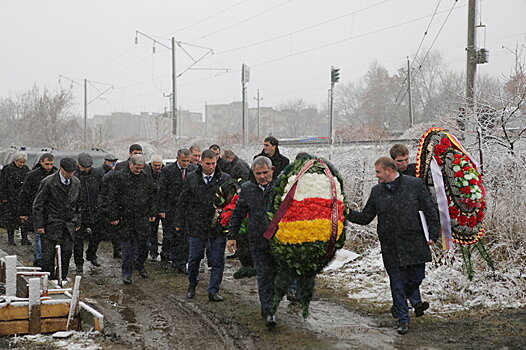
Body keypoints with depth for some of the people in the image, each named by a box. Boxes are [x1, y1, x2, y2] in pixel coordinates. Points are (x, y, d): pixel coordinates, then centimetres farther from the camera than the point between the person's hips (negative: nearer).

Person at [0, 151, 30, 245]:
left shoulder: (26, 169, 10)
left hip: (23, 198, 4)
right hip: (10, 199, -3)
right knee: (10, 218, 1)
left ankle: (24, 238, 3)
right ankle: (10, 239, 10)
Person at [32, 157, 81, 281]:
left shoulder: (76, 183, 4)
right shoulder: (48, 183, -13)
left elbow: (78, 204, 15)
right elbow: (37, 205, -8)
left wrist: (78, 222, 12)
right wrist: (39, 225, -10)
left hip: (69, 224, 4)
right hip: (51, 224, -4)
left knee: (67, 252, 3)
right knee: (48, 253, -3)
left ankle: (62, 279, 16)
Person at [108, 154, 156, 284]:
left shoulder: (146, 177, 8)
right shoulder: (119, 177, -4)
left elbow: (151, 197, 16)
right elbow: (112, 198, -4)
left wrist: (152, 213, 11)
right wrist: (114, 217, -7)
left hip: (142, 217, 3)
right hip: (125, 217, -3)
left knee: (143, 243, 4)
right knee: (127, 244, 2)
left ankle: (139, 265, 27)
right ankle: (127, 272, 11)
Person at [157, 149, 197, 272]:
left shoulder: (194, 170, 1)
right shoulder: (167, 170, -7)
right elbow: (161, 191, -5)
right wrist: (161, 209, -9)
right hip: (170, 209, -2)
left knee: (184, 236, 1)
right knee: (169, 235, 7)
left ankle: (181, 264, 8)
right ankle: (165, 257, 30)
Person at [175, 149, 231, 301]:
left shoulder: (225, 179, -1)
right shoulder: (191, 178, 3)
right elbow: (182, 202, 8)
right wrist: (179, 222, 4)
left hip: (218, 227, -1)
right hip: (196, 226, 1)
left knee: (218, 261, 2)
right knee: (194, 258, 12)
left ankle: (213, 291, 12)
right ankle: (192, 286, 33)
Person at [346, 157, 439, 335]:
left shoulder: (415, 184, -1)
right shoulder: (377, 191, 8)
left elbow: (430, 211, 2)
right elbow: (365, 217, 11)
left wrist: (433, 235, -4)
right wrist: (348, 213, -5)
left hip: (414, 242, -2)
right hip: (390, 247, 2)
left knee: (417, 277, 3)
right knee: (397, 281, 2)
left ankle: (399, 304, 32)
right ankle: (403, 319, 13)